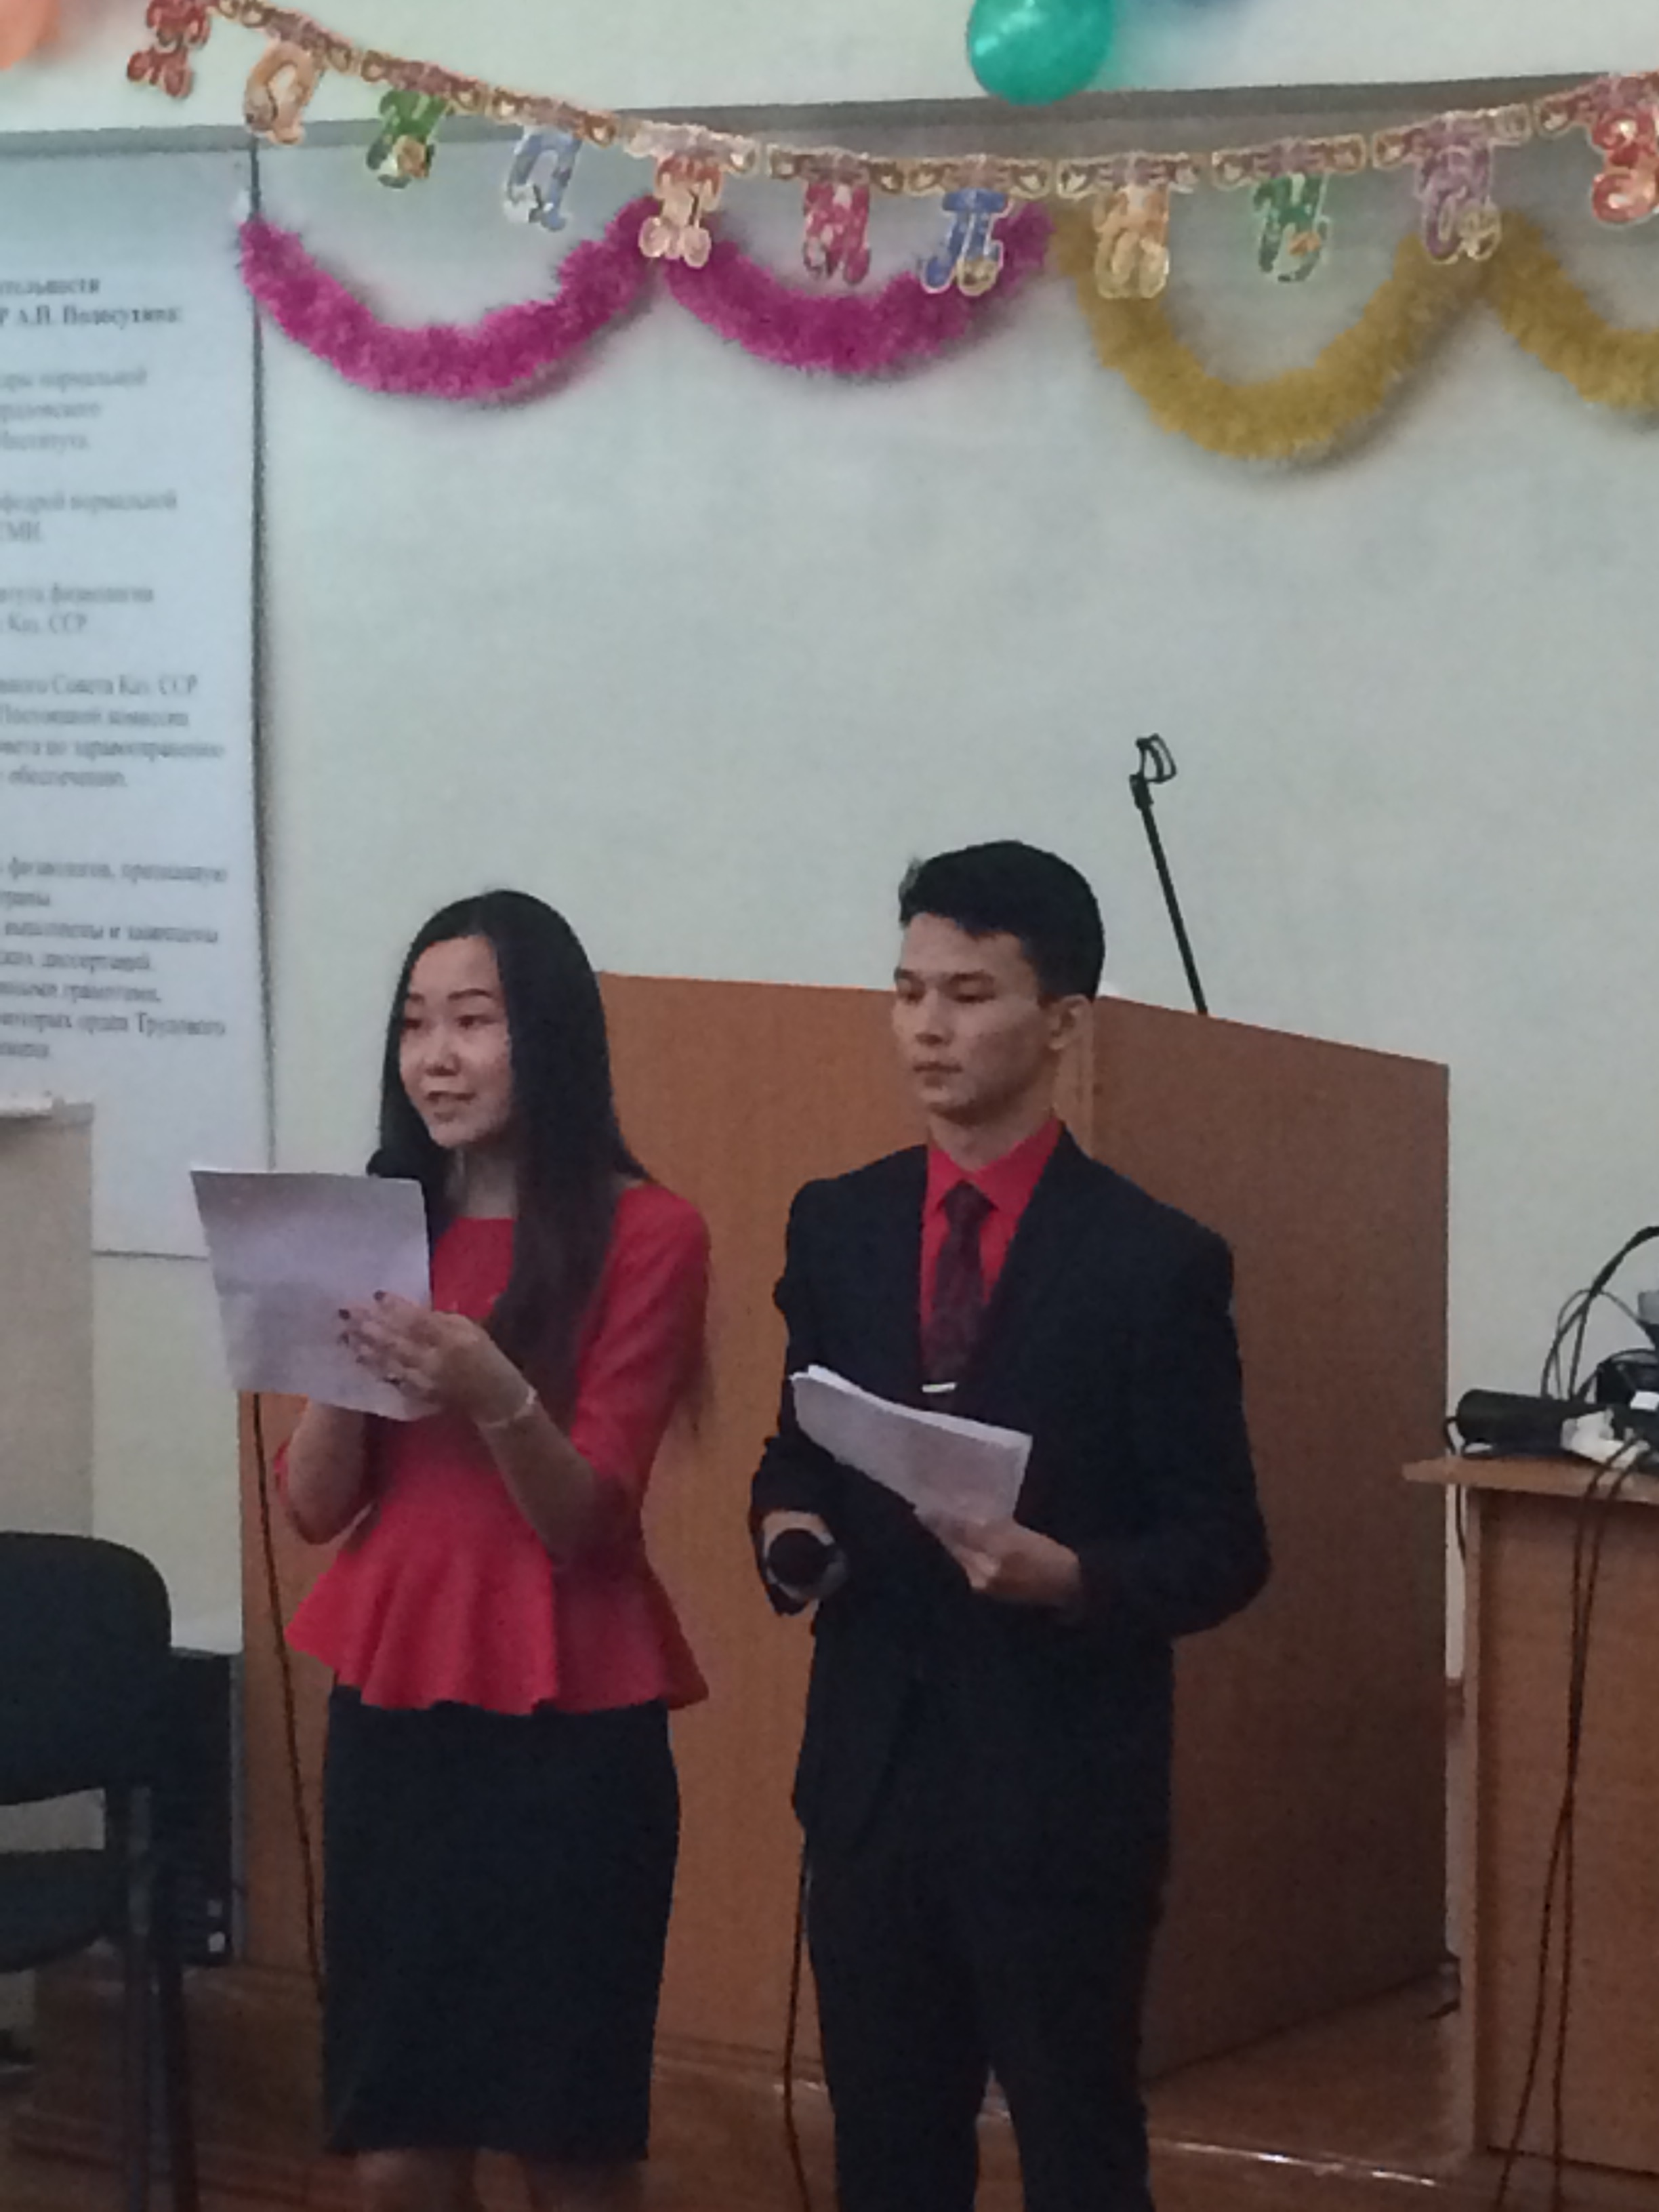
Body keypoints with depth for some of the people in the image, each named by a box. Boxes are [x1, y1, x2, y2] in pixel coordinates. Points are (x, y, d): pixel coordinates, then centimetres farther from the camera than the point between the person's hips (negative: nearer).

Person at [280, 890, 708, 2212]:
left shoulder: (646, 1235, -6)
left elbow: (587, 1520, -9)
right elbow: (316, 1506, 6)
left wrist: (493, 1397, -27)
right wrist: (343, 1359, -12)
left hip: (566, 1720, -4)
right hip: (392, 1703, 4)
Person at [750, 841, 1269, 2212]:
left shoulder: (1156, 1261, -7)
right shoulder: (836, 1227, 7)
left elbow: (1222, 1550, -6)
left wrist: (1074, 1579, -24)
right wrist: (789, 1527, -6)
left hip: (1059, 1788, -4)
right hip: (869, 1771, 4)